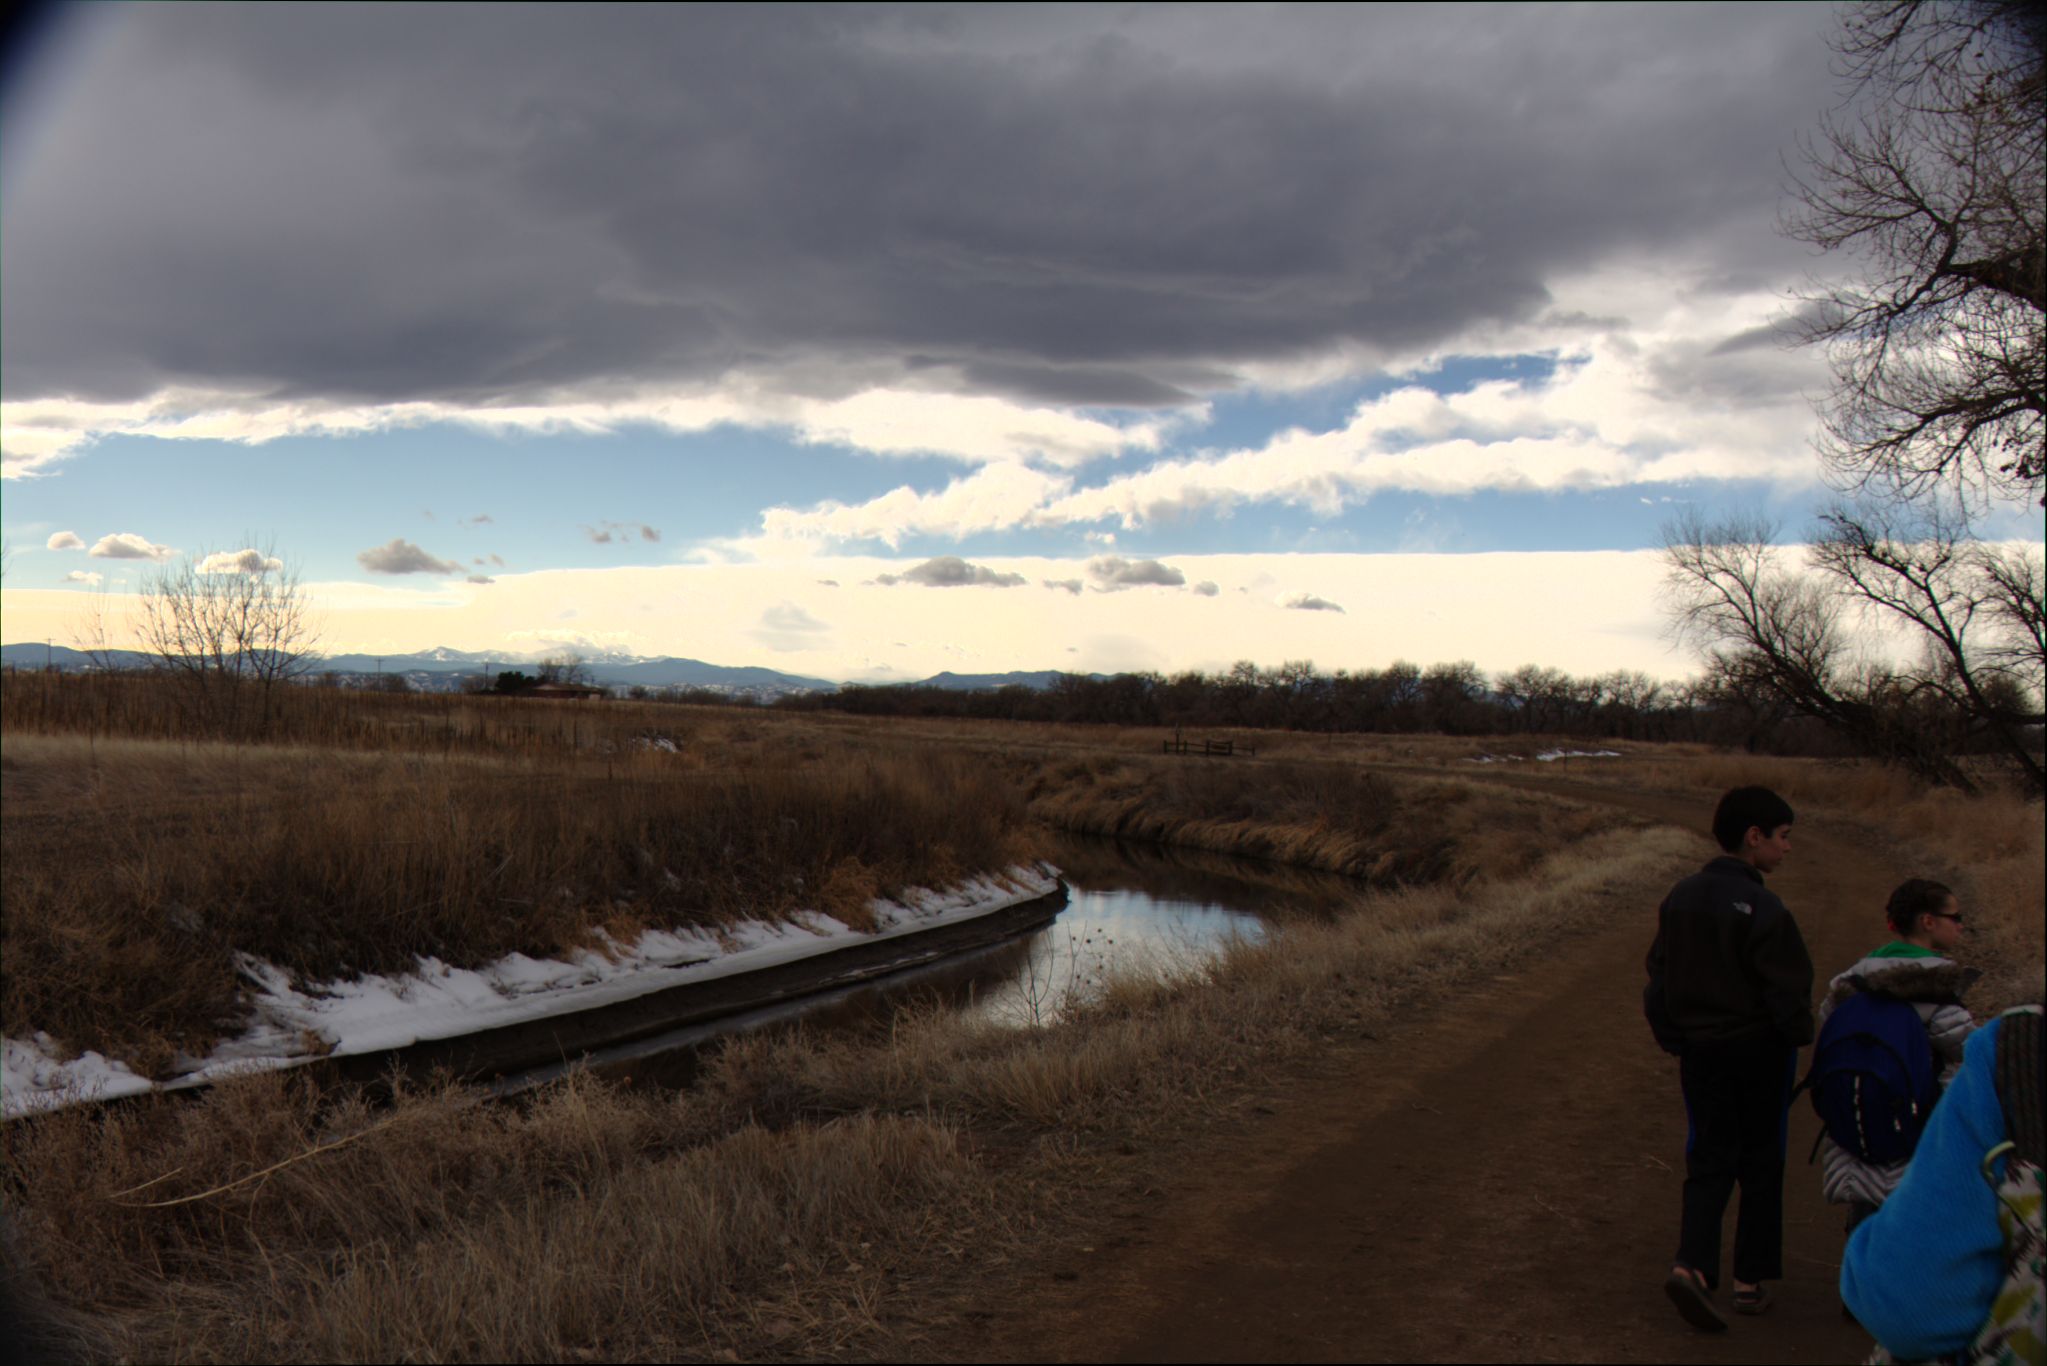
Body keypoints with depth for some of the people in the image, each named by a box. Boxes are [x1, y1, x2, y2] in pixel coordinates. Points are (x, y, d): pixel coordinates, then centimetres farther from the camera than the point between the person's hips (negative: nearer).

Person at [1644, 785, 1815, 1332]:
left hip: (1699, 1051, 5)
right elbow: (1788, 988, -17)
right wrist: (1798, 1037, 2)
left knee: (1709, 1160, 10)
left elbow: (1658, 975, 5)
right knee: (1761, 1163, 11)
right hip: (1759, 1050, -5)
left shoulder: (1680, 898, 1)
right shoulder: (1762, 909, -19)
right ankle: (1750, 1279, 18)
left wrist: (1673, 1038, 14)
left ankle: (1692, 1264, -8)